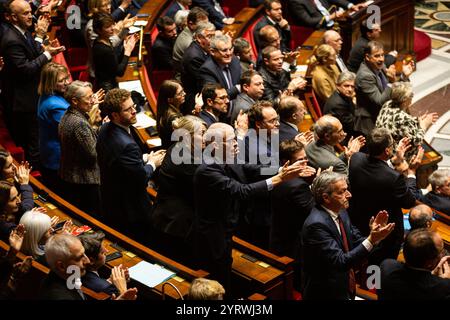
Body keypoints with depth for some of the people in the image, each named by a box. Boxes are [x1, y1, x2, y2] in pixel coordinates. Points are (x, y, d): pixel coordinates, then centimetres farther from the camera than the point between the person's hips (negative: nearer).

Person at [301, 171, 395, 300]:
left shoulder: (341, 212, 2)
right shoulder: (316, 224, -23)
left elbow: (357, 243, 6)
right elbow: (340, 262, -25)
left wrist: (374, 234, -13)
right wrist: (371, 240, -29)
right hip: (326, 294, -8)